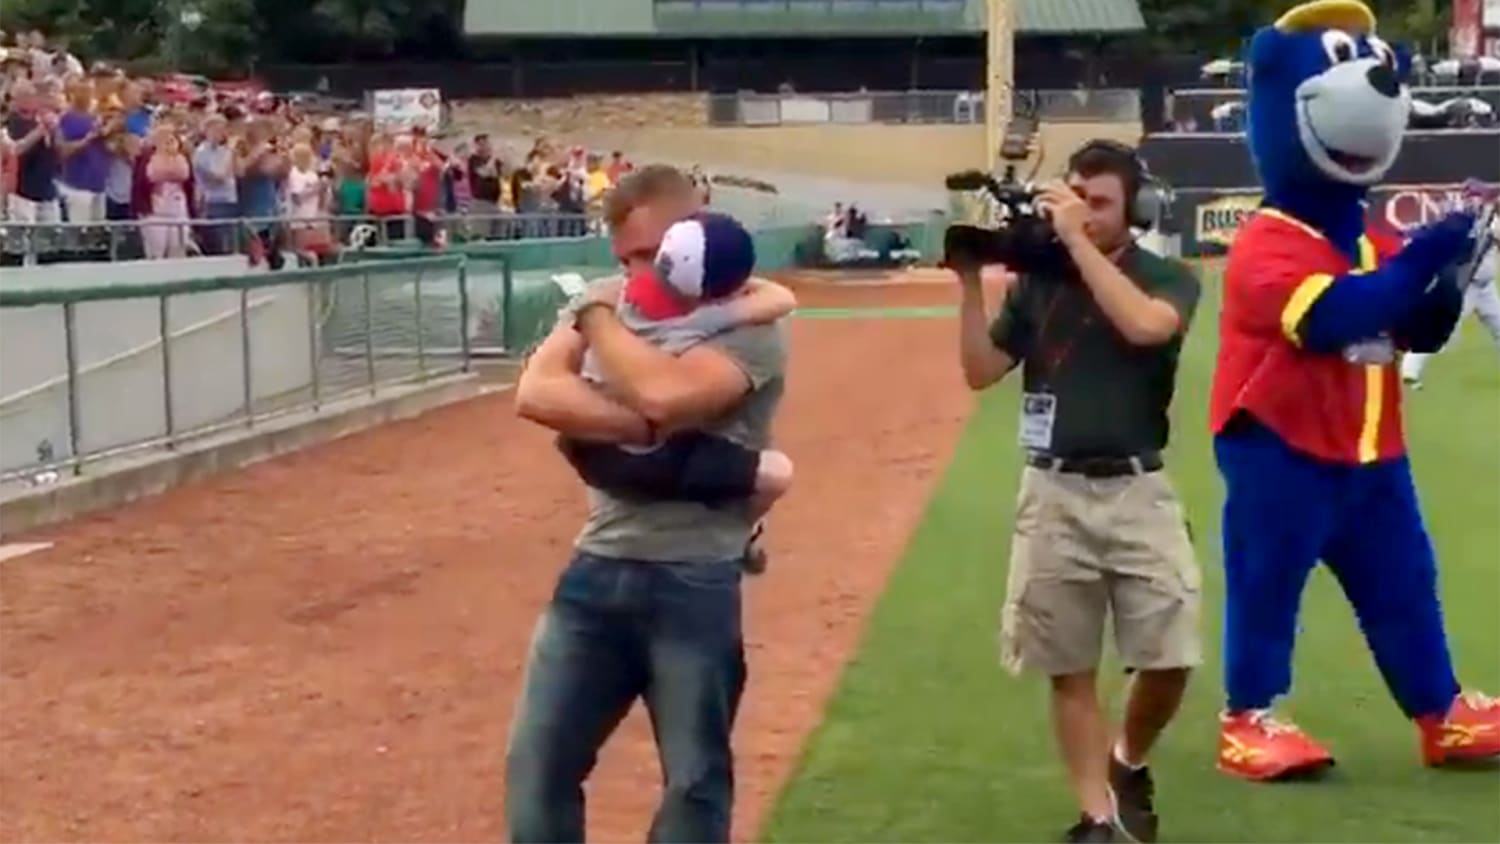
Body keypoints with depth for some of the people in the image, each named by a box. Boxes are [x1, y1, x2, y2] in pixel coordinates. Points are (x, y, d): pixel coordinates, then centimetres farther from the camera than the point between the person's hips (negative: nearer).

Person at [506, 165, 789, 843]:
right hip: (597, 569, 6)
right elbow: (536, 393, -5)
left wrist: (598, 318, -10)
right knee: (537, 764, 7)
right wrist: (645, 426, -17)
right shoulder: (615, 308, 11)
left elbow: (665, 395, -27)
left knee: (694, 779, 6)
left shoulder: (750, 325, -7)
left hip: (694, 582, -5)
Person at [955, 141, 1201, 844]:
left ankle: (1129, 764, 25)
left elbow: (1145, 325, -23)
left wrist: (1078, 241, -20)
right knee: (1069, 669, 4)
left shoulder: (1168, 278, 0)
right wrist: (971, 283, -9)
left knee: (1169, 660, -5)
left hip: (1137, 492, -2)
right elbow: (981, 372, 3)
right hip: (1052, 494, 2)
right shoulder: (1034, 281, 7)